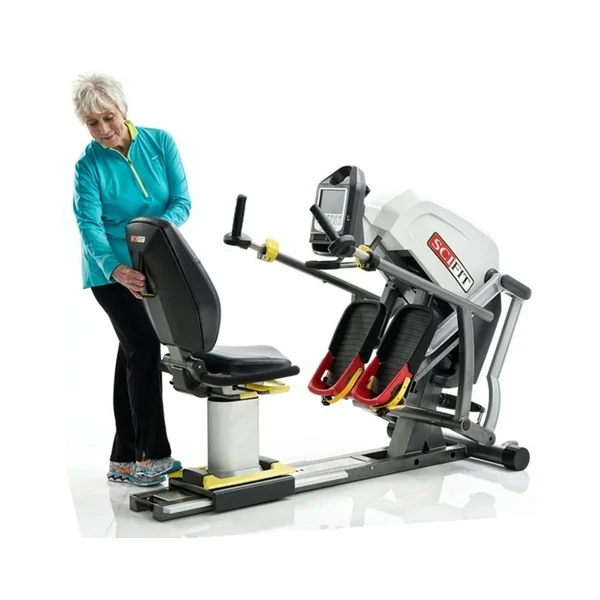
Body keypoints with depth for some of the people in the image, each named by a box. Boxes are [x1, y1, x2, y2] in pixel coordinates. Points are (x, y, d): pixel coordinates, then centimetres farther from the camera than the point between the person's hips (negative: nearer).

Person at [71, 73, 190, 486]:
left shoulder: (160, 142, -7)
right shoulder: (89, 165, -14)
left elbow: (182, 201, -10)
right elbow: (90, 226, -24)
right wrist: (117, 269, -42)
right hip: (112, 271, -4)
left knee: (132, 353, 8)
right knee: (145, 347, -16)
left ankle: (125, 460, 16)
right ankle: (152, 456, -8)